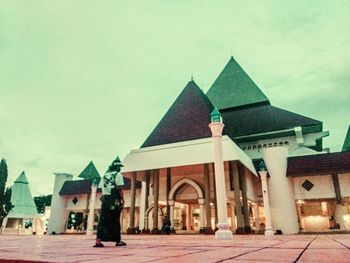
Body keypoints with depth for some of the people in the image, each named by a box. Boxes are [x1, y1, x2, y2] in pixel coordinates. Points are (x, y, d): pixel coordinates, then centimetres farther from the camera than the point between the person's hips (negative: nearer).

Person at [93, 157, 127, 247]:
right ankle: (118, 241, 13)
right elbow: (119, 189, -9)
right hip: (114, 200, -5)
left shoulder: (105, 175, 16)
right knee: (115, 221, 3)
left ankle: (98, 241, -2)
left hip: (105, 199, 5)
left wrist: (104, 198, 17)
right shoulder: (118, 174, -3)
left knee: (102, 220, 4)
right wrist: (122, 200, -6)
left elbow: (102, 188, 13)